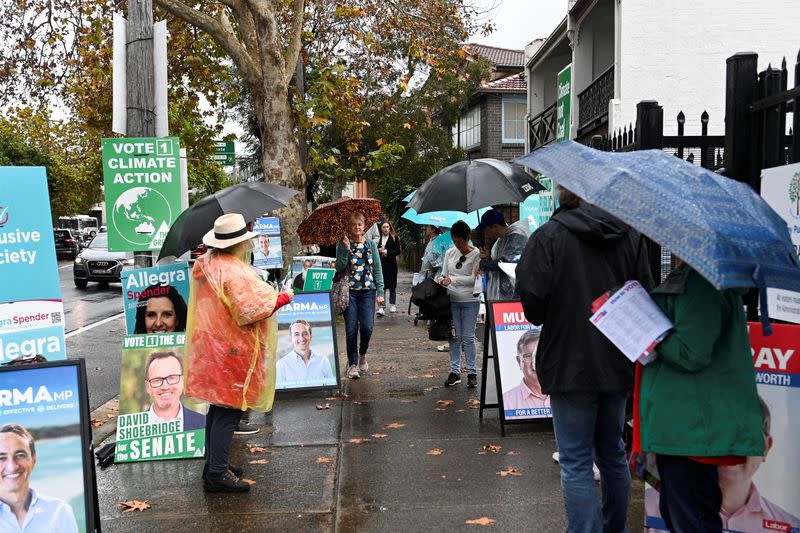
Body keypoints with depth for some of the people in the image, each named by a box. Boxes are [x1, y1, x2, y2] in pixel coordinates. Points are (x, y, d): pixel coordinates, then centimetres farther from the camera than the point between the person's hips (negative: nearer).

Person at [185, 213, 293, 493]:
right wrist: (283, 297, -12)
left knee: (218, 406, 18)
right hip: (232, 351, -10)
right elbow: (251, 310, -26)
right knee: (228, 410, -3)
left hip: (209, 345, 10)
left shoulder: (204, 264, 8)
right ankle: (217, 474, 1)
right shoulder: (235, 272, -21)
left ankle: (214, 462, 30)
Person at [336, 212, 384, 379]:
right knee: (351, 329, -2)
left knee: (367, 328, -7)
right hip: (349, 291, -1)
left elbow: (377, 269, 8)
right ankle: (353, 364, 12)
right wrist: (346, 249, -15)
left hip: (368, 291, 1)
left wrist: (380, 292, 1)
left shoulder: (371, 244, 9)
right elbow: (339, 268, -7)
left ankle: (362, 354, 22)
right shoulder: (343, 245, 3)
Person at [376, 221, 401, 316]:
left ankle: (393, 305, 26)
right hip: (380, 264, 1)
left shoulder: (394, 238, 0)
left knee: (392, 285, 11)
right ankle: (381, 307, -7)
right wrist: (379, 250, -9)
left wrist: (387, 251, -16)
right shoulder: (378, 238, 5)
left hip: (391, 264, -1)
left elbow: (398, 251, -4)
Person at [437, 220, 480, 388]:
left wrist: (452, 280, -19)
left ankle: (472, 373, 10)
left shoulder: (476, 254, -7)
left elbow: (474, 278, -12)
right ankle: (455, 371, 13)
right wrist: (442, 280, -7)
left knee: (468, 337, 0)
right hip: (452, 300, 4)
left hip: (470, 300, -4)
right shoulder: (450, 253, 8)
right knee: (454, 337, 6)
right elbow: (445, 273, 16)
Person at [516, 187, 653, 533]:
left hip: (571, 364, -5)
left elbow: (532, 300, -17)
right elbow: (646, 294, 1)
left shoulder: (548, 236, -13)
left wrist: (547, 319, 5)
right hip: (619, 364, 6)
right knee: (613, 453, 21)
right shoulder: (630, 234, 1)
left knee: (576, 462, 2)